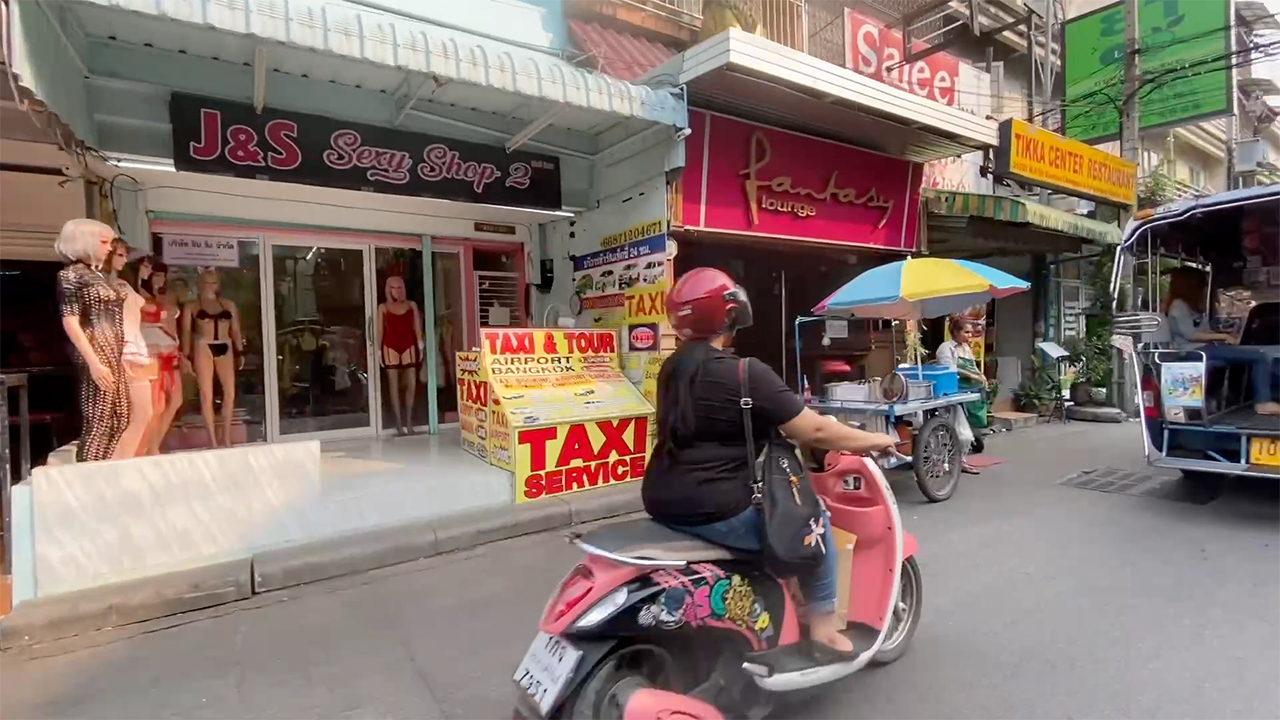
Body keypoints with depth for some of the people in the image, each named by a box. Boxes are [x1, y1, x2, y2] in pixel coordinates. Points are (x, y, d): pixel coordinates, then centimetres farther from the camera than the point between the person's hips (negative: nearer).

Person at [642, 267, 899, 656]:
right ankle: (822, 625, 20)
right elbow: (815, 432, -14)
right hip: (713, 510, -9)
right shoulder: (746, 374, -17)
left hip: (664, 501, 9)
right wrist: (875, 440, 3)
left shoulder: (673, 368, 7)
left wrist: (779, 425, 27)